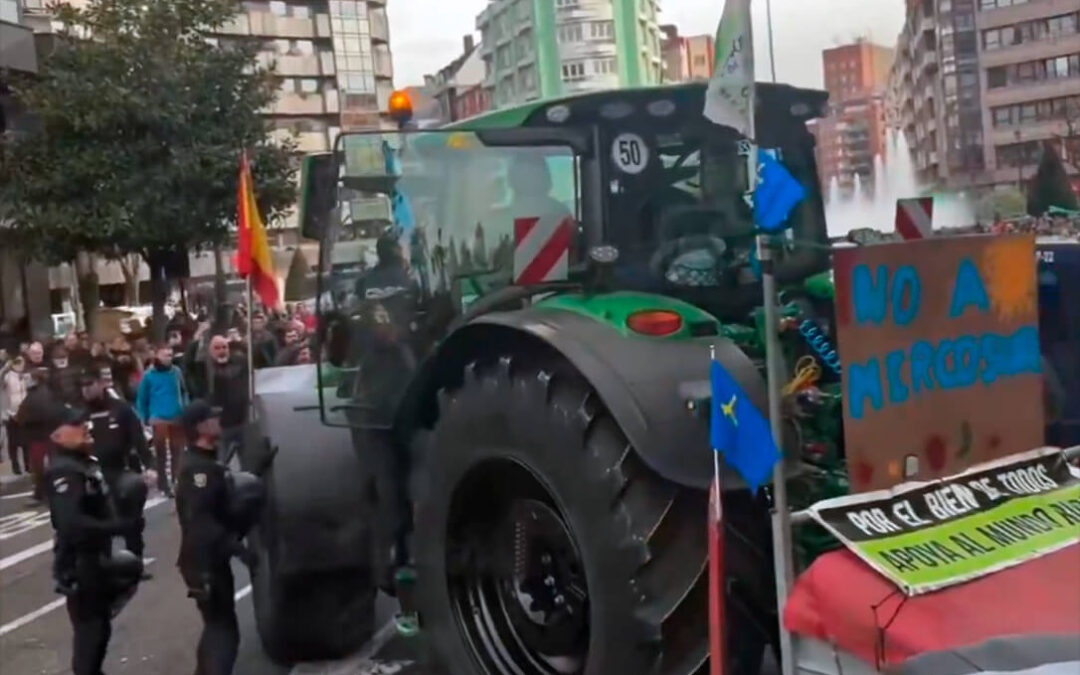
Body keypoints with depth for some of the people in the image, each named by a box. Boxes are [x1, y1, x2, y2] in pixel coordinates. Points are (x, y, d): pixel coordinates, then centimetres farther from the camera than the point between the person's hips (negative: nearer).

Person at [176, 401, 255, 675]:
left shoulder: (206, 463, 12)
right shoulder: (198, 468, -21)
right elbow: (200, 521, -29)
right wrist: (236, 546, -30)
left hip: (211, 559, 10)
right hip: (204, 563, -10)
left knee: (216, 627, 22)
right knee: (224, 632, -7)